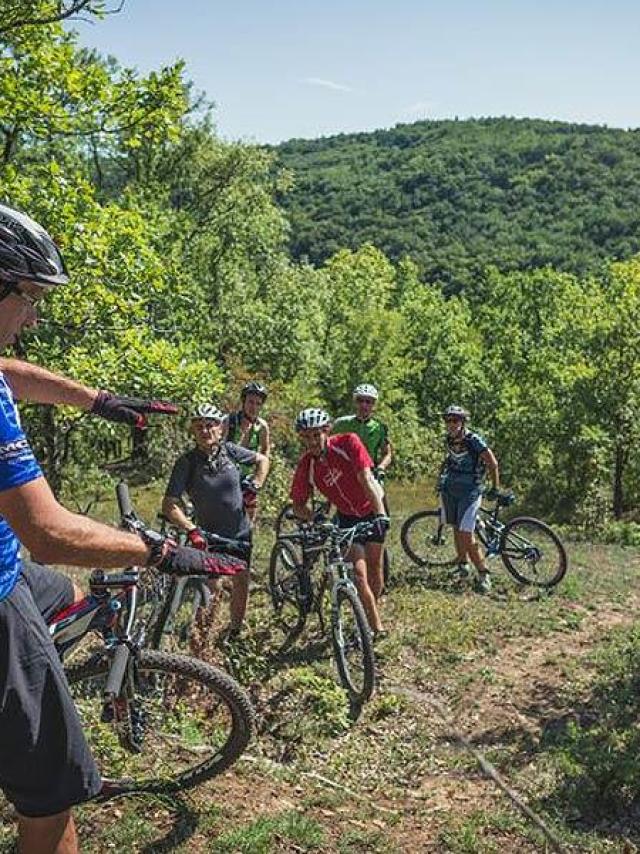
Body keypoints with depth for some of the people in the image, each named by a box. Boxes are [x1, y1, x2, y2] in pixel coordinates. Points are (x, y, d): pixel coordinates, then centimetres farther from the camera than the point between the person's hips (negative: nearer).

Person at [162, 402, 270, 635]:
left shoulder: (229, 450, -6)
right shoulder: (186, 462, -14)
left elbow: (263, 460, 11)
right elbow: (169, 505, -19)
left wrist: (254, 487, -1)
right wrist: (191, 529, -30)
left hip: (241, 532, 3)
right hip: (209, 535, -3)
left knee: (241, 582, 12)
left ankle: (235, 632, 32)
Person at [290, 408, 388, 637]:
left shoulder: (347, 442, -25)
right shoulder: (305, 466, -19)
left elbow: (366, 479, -30)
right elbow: (298, 505, -13)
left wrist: (380, 514, -38)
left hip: (372, 508, -1)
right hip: (348, 516, 1)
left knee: (373, 563, 5)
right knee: (358, 571, -12)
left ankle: (373, 608, 29)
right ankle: (377, 627, -6)